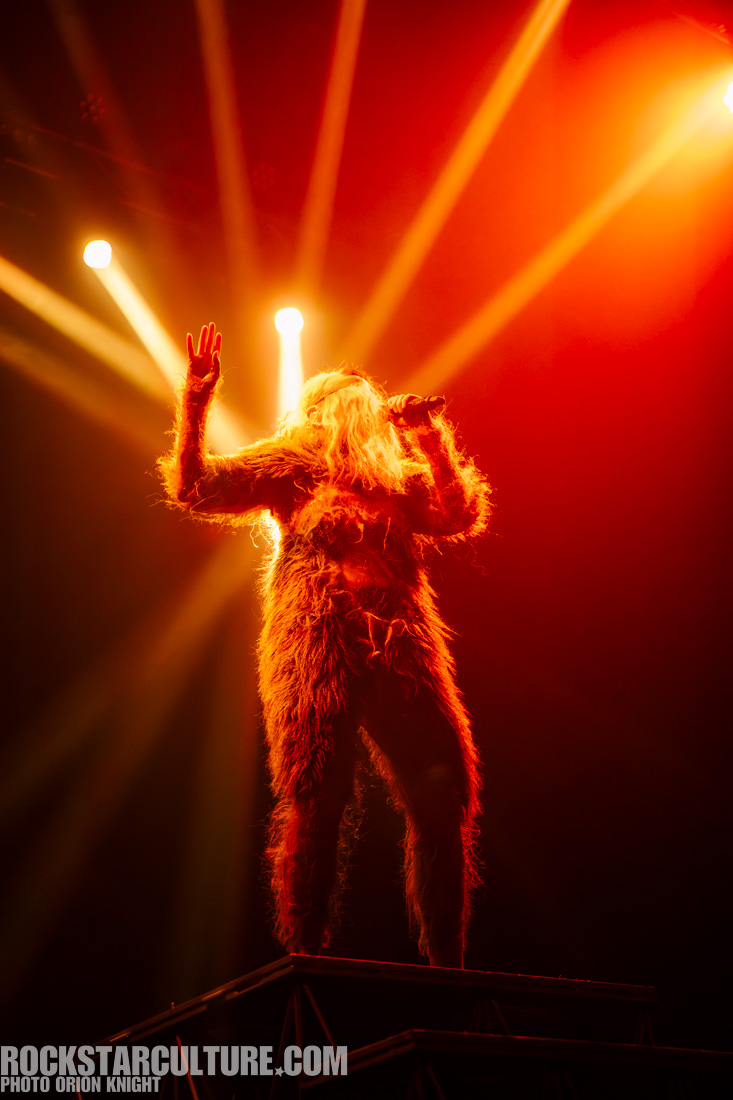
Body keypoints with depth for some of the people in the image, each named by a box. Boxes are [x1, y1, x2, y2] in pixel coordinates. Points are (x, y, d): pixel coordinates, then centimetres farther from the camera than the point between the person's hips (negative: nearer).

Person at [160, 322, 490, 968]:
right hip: (317, 638, -4)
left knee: (443, 793, -4)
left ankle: (447, 968, 1)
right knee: (318, 798, -13)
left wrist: (432, 440, 14)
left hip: (400, 645, 4)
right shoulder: (292, 461, 17)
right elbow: (193, 487, 8)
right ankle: (305, 958, -11)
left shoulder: (401, 477, 29)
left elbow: (462, 517, 18)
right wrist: (197, 399, -3)